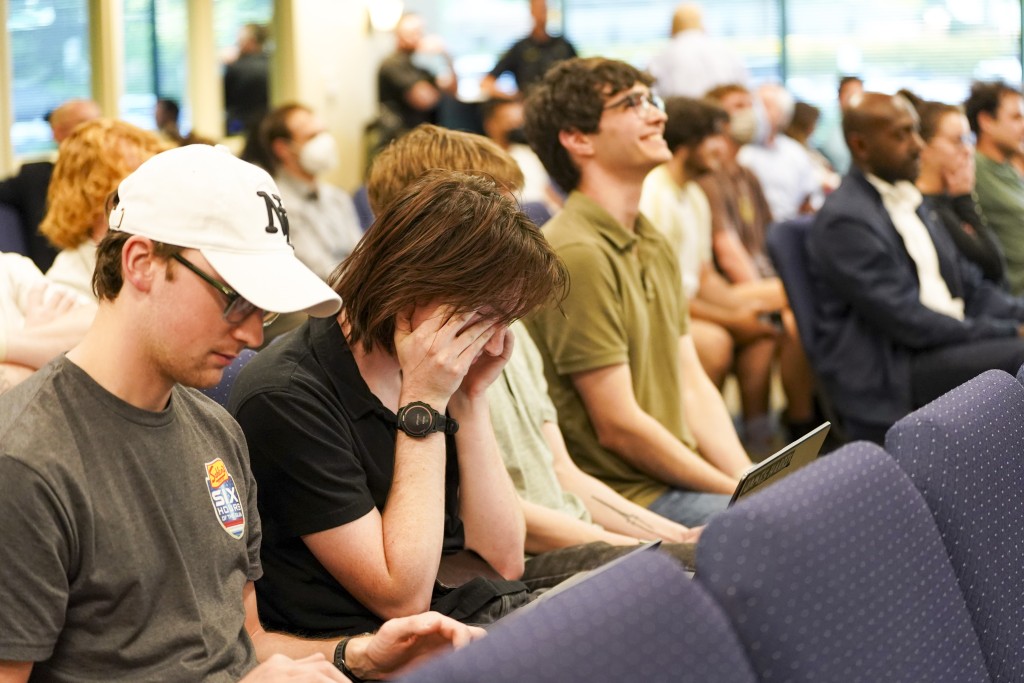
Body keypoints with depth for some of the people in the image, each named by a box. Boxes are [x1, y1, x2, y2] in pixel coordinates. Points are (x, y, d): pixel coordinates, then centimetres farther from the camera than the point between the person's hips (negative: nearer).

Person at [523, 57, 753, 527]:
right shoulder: (576, 253, -16)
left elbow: (694, 389, 13)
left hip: (680, 477, 9)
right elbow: (619, 426, -16)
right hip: (624, 499, -9)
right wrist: (736, 490, -10)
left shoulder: (655, 246, 16)